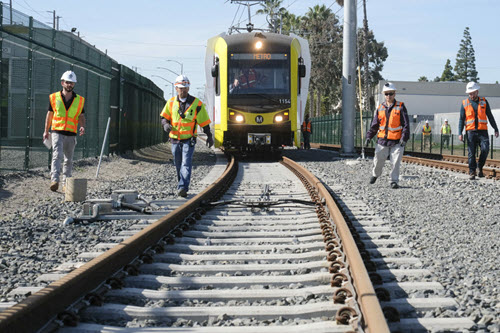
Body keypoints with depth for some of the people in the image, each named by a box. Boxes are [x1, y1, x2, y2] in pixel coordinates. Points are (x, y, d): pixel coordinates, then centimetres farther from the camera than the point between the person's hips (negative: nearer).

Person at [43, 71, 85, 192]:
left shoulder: (79, 100, 7)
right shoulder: (54, 97, 5)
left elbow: (81, 116, 12)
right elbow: (49, 114, 12)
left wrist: (82, 126, -8)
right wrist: (46, 131, 12)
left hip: (71, 134, 2)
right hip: (57, 132, -2)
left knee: (68, 159, 8)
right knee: (57, 155, -17)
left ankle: (66, 184, 17)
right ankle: (54, 180, -27)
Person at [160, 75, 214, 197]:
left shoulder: (196, 103, -2)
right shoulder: (171, 102, 5)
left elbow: (204, 121, 5)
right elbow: (164, 116, 13)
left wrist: (209, 136, 8)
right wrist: (166, 124, -10)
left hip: (189, 140, -3)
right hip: (175, 140, 3)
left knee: (186, 164, -15)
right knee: (178, 166, 12)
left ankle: (183, 188, -24)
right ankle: (182, 186, 26)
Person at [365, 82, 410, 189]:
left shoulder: (400, 107, 0)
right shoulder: (380, 108, 9)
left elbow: (406, 124, -3)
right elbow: (374, 125, 14)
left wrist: (404, 138, -14)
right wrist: (369, 137, 4)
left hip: (397, 142, -2)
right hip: (382, 140, 3)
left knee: (395, 163, -5)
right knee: (378, 161, 6)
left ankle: (394, 181, 7)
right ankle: (375, 174, 33)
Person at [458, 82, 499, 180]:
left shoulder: (484, 102, 9)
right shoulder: (465, 103, 7)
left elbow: (490, 116, 14)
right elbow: (461, 119, 7)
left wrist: (496, 129, 11)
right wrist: (460, 133, -2)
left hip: (482, 131, 0)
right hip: (471, 131, 0)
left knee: (485, 149, -15)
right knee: (471, 152, -2)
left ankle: (480, 166, 6)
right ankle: (472, 172, 4)